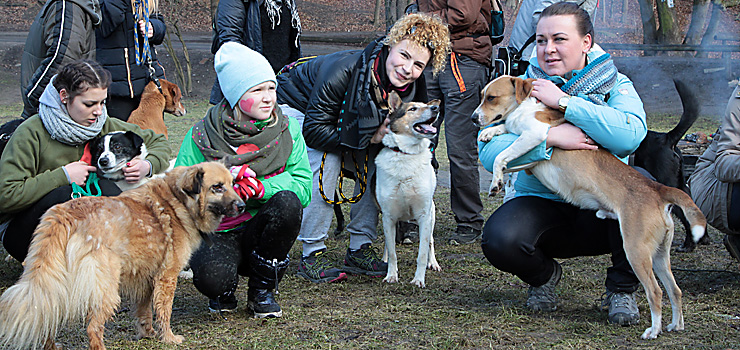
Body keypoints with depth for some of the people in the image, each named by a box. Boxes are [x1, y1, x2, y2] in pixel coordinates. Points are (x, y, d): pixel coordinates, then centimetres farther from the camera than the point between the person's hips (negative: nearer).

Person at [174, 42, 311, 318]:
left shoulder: (287, 130, 0)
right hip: (216, 232, -2)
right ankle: (223, 292, 7)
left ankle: (262, 290, -8)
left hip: (262, 231, 3)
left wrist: (260, 188, -26)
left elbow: (303, 186, -8)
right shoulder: (202, 135, -6)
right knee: (212, 275, -36)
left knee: (287, 202, -31)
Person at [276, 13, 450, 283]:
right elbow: (313, 131, -37)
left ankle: (360, 249, -1)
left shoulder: (412, 89, -19)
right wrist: (369, 137, -37)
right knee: (326, 158, -29)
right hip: (298, 108, -6)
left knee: (375, 160, -11)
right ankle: (312, 255, -21)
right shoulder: (342, 71, -40)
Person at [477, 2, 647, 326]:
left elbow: (631, 135, -25)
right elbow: (489, 152, -14)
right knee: (499, 240, -31)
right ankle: (544, 275, 8)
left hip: (600, 213, 0)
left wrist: (563, 101, -24)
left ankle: (621, 289, -8)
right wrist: (549, 138, -26)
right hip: (540, 202, 0)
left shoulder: (615, 84, -1)